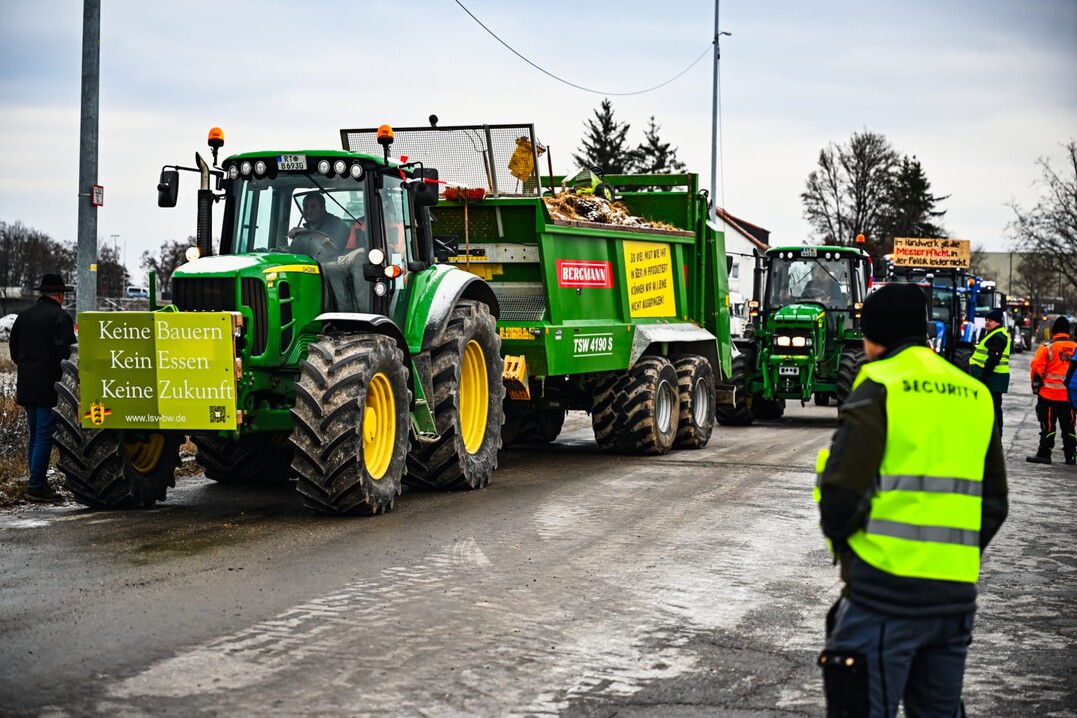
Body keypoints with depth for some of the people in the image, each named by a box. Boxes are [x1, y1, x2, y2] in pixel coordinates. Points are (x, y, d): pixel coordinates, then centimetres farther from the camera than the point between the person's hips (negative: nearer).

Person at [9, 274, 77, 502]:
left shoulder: (24, 314, 13)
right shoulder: (60, 316, -9)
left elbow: (13, 346, 17)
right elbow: (65, 350, -16)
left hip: (26, 382, 7)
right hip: (48, 384, -7)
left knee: (35, 434, 15)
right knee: (45, 434, -6)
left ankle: (37, 483, 17)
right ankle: (36, 486, -8)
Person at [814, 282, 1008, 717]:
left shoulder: (878, 388, -7)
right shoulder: (974, 396, 14)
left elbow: (842, 496, -13)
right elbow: (994, 504, 16)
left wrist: (841, 542, 6)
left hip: (885, 588, -7)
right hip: (955, 595, 7)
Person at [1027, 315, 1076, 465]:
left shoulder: (1047, 347, -8)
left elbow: (1036, 368, -9)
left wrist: (1036, 387, 3)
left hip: (1049, 394, -4)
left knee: (1048, 425, 0)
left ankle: (1044, 454, 0)